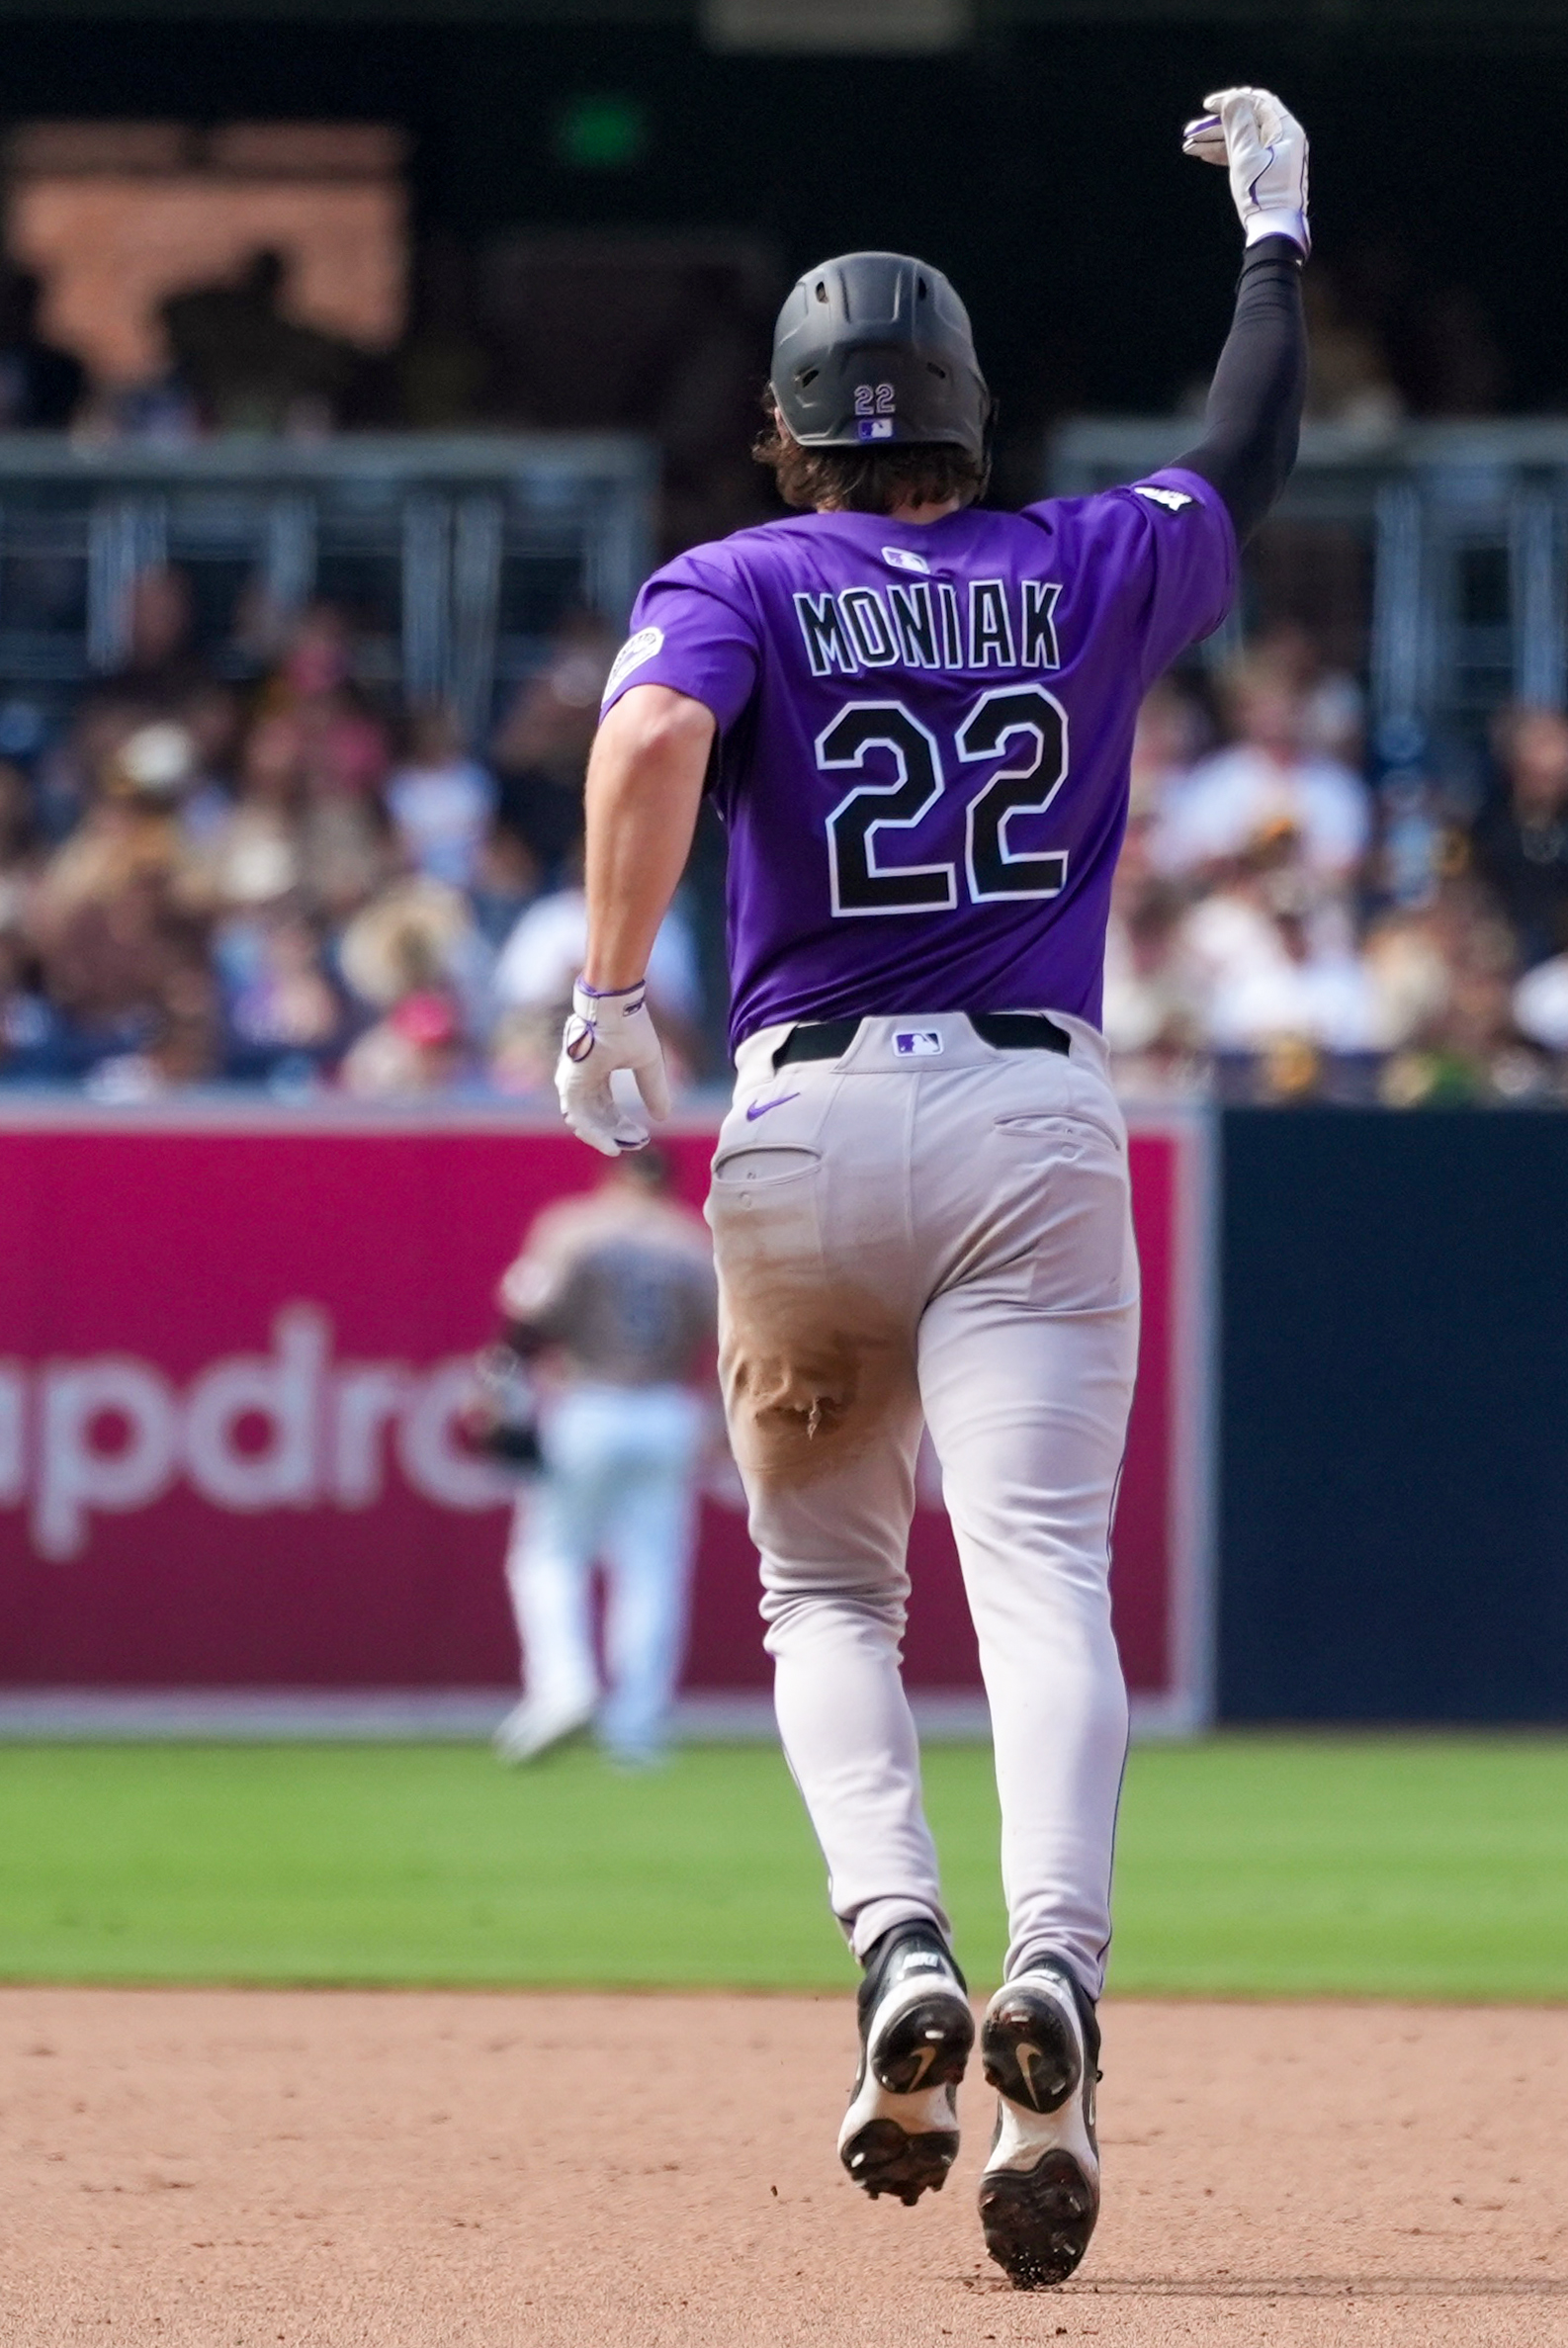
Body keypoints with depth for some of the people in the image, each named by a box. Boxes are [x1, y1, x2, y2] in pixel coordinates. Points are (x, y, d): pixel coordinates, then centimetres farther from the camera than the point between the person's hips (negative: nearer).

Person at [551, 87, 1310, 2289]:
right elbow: (1250, 456, 28)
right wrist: (1275, 222, 41)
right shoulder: (1086, 572, 10)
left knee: (827, 1590, 15)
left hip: (808, 1121, 0)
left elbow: (652, 735, -18)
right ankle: (1054, 1974, -34)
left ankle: (900, 1945, -9)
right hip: (1040, 1118, 0)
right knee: (1045, 1575, -11)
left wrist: (610, 992, -13)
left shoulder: (735, 586, 3)